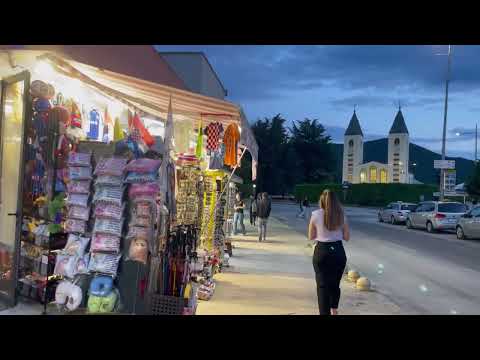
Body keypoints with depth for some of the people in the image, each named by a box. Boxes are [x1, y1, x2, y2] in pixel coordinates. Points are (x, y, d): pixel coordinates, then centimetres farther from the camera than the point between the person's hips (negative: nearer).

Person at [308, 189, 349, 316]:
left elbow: (311, 237, -1)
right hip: (338, 252, 3)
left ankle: (325, 312, 3)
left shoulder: (316, 214, -8)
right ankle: (334, 311, 33)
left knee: (322, 285, 4)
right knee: (335, 284, 20)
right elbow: (347, 237, 5)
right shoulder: (341, 215, -1)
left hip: (322, 251, -3)